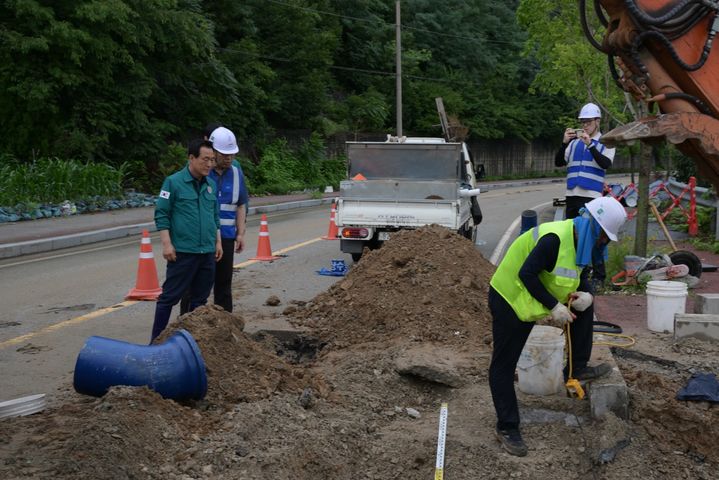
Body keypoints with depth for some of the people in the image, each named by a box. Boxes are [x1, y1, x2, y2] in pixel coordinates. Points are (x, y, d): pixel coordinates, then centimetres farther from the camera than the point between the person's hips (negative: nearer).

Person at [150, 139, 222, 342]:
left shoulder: (210, 185, 11)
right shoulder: (174, 182, -6)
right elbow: (161, 214, -7)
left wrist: (218, 242, 15)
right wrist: (167, 244, -13)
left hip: (207, 252, 6)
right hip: (183, 251, -6)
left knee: (200, 298, 11)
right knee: (170, 296, -1)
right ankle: (156, 340, 7)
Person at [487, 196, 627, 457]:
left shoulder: (579, 242, 0)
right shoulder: (554, 239, -28)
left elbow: (580, 278, 10)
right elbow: (526, 274, -32)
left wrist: (587, 295, -13)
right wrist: (554, 306, -29)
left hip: (536, 298, 9)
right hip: (509, 300, -9)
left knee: (583, 306, 8)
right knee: (504, 366, -2)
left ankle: (577, 368, 16)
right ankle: (507, 428, 6)